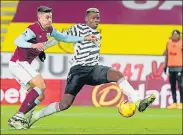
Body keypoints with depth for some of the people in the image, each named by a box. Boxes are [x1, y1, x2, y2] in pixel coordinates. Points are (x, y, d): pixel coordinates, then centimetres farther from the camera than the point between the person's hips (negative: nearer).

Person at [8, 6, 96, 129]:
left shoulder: (49, 30, 7)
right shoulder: (33, 30, -20)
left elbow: (65, 38, 20)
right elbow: (18, 41, -36)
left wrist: (84, 38, 13)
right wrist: (33, 45, -53)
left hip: (23, 64, 9)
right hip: (18, 62, -9)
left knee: (40, 96, 9)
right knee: (41, 85, -23)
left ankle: (15, 119, 8)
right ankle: (18, 116, -25)